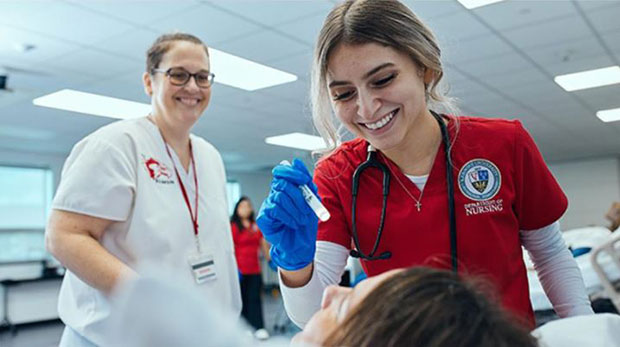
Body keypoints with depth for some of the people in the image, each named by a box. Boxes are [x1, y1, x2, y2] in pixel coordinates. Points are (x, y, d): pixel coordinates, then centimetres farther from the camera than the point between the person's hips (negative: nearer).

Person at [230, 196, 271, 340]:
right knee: (242, 300, 4)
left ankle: (259, 327, 5)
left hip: (255, 269, 4)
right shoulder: (233, 226, -5)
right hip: (240, 270, -4)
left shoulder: (257, 227, 10)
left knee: (255, 299, 4)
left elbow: (264, 245, 18)